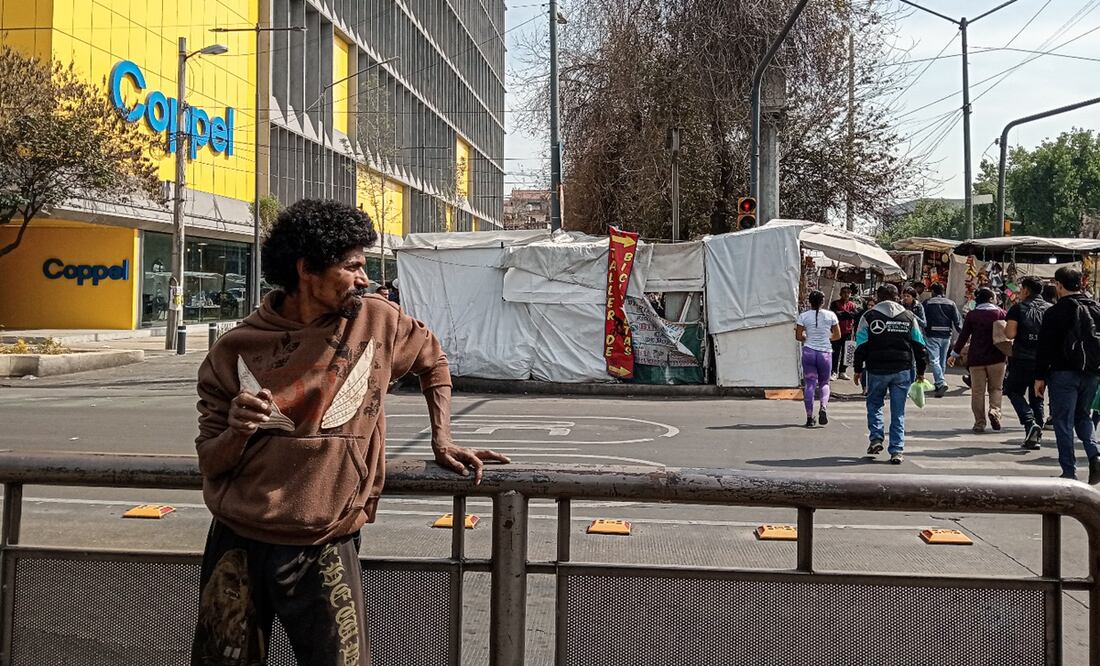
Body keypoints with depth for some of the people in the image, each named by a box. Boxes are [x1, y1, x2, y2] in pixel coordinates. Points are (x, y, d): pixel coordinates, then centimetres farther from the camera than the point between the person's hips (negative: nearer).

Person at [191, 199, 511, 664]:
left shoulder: (376, 322, -2)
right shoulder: (236, 351, -3)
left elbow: (432, 360, 19)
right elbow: (210, 462, 2)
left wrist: (441, 440, 11)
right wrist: (237, 431, -20)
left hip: (326, 550, 0)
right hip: (238, 543, 1)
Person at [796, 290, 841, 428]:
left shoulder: (803, 316, -3)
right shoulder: (831, 315, -1)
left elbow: (798, 336, -3)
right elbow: (837, 335, 5)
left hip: (809, 351, 0)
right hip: (825, 352, 0)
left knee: (810, 384, 5)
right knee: (824, 382, 16)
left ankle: (809, 417, 2)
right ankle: (823, 407, -9)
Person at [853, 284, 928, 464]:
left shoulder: (869, 317, 1)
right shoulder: (909, 317, 8)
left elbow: (861, 346, -1)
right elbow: (919, 346, 10)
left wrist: (858, 369, 6)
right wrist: (921, 371, 16)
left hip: (877, 370, -1)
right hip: (903, 370, 2)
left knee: (874, 404, 19)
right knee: (898, 411, 5)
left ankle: (876, 438, 2)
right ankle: (896, 451, 2)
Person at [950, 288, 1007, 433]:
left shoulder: (971, 315, 0)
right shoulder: (1000, 313, 1)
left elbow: (963, 336, 1)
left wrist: (954, 354, 9)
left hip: (976, 358, 0)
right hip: (996, 358, 0)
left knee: (978, 391, 5)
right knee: (995, 388, 13)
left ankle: (979, 423, 4)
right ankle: (994, 410, -13)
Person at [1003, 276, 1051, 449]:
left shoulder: (1018, 308, -6)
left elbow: (1010, 334, -14)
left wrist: (1005, 328, 6)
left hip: (1022, 359, -4)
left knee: (1014, 391, 10)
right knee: (1037, 397, 13)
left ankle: (1030, 422, -12)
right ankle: (1036, 436, 12)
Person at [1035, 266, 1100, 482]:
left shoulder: (1055, 312, -10)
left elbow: (1045, 347, -10)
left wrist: (1040, 377, -5)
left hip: (1064, 373, -5)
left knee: (1063, 423, 2)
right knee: (1083, 416, 21)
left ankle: (1069, 472, 2)